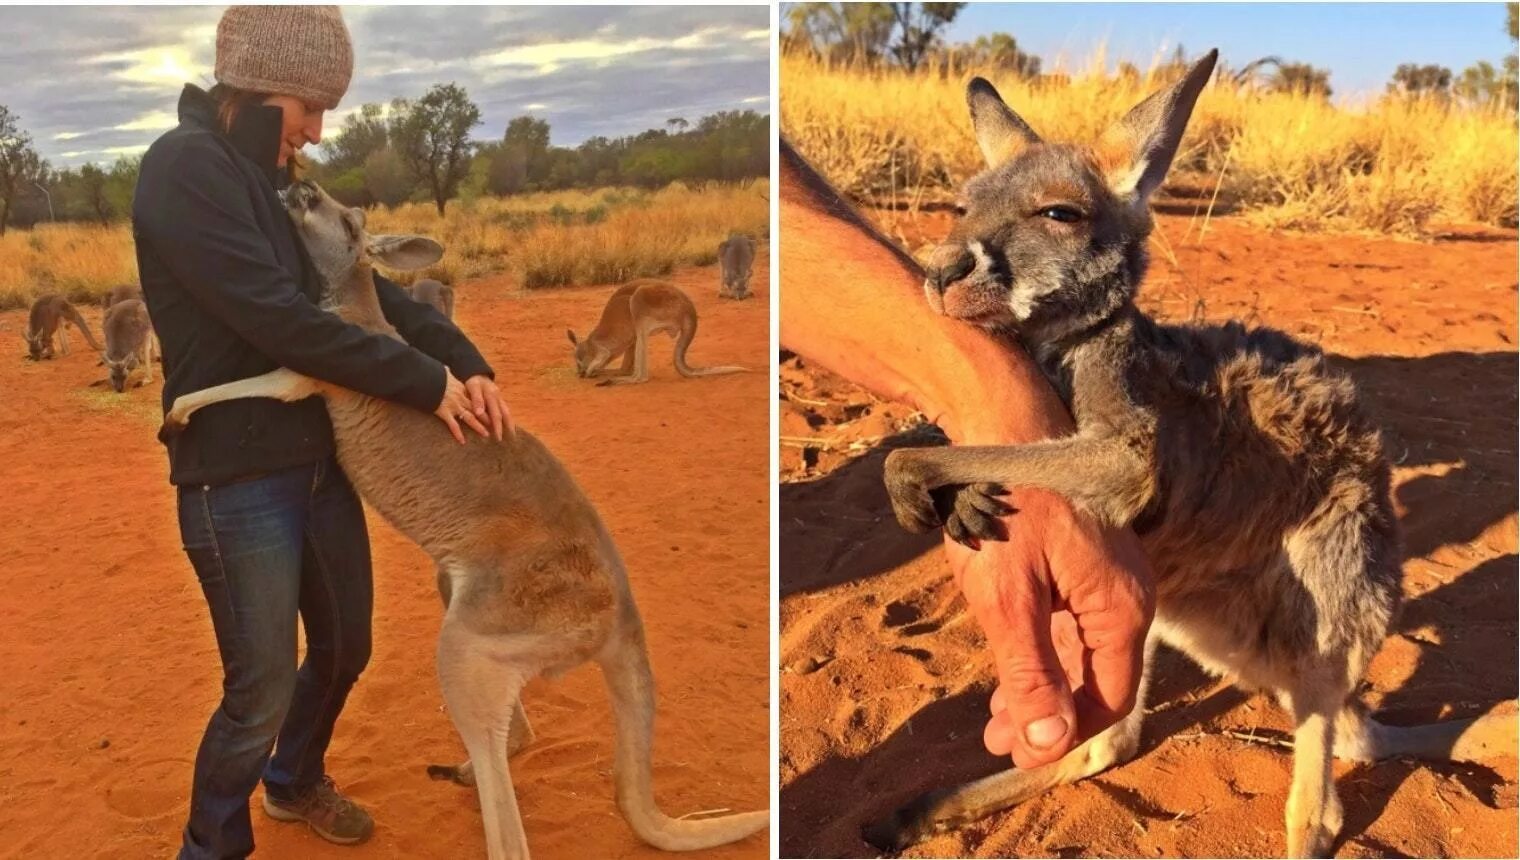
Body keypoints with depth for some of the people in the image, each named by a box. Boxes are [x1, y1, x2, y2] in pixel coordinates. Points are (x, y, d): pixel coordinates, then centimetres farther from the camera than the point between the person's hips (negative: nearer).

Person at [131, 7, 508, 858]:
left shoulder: (274, 177, 13)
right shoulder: (186, 166, -15)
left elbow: (370, 286, 11)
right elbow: (280, 319, -23)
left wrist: (467, 362, -4)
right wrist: (426, 381, -16)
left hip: (321, 460, 8)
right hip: (237, 478, -8)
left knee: (345, 649, 21)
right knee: (261, 693, 1)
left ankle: (297, 781, 48)